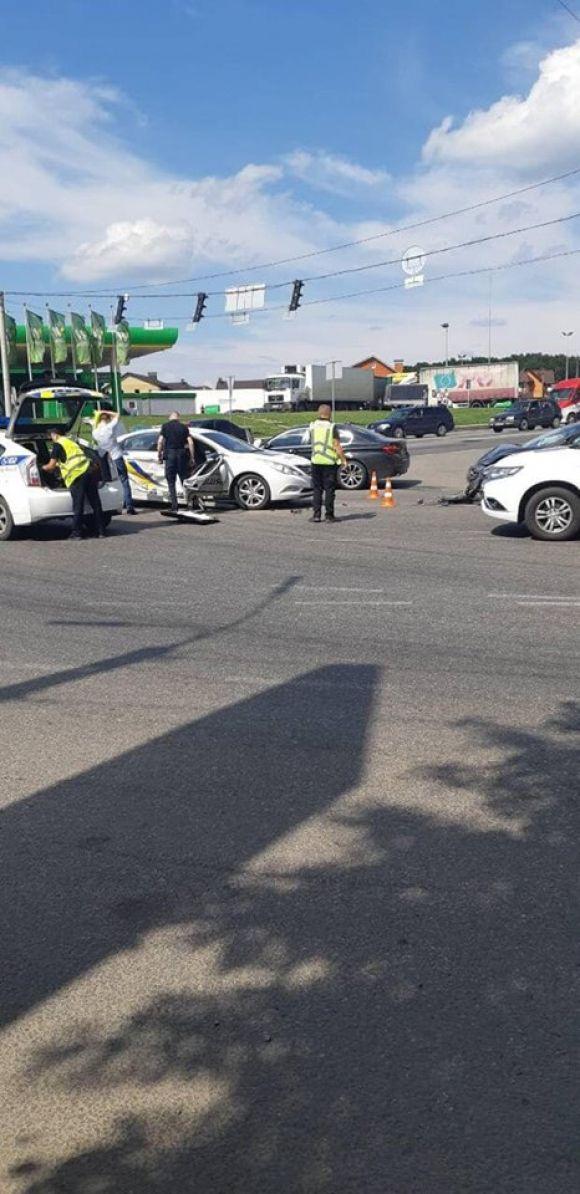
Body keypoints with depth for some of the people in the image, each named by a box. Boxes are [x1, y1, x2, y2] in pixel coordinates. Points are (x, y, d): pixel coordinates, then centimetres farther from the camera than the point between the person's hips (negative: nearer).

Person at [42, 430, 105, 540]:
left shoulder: (57, 445, 4)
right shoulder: (72, 442, 28)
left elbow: (51, 466, 2)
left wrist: (43, 468, 22)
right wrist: (57, 466, 45)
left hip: (77, 475, -7)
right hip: (89, 471, 7)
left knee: (78, 506, -2)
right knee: (95, 503, 8)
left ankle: (76, 533, 1)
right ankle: (101, 531, 11)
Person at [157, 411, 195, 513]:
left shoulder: (165, 426, 4)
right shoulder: (183, 427, 8)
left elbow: (160, 441, -5)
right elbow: (190, 443, 0)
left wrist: (160, 455, 3)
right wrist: (191, 457, 5)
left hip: (170, 455, -1)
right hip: (182, 454, 1)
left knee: (171, 482, 4)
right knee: (184, 481, 10)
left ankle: (174, 507, -2)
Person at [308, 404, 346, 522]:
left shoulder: (313, 426, 3)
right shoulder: (331, 427, -9)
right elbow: (337, 446, -11)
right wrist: (343, 459, -3)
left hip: (316, 461, 3)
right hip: (329, 462, -3)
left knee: (317, 489, 9)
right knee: (329, 489, 2)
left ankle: (316, 515, 5)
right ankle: (329, 515, 2)